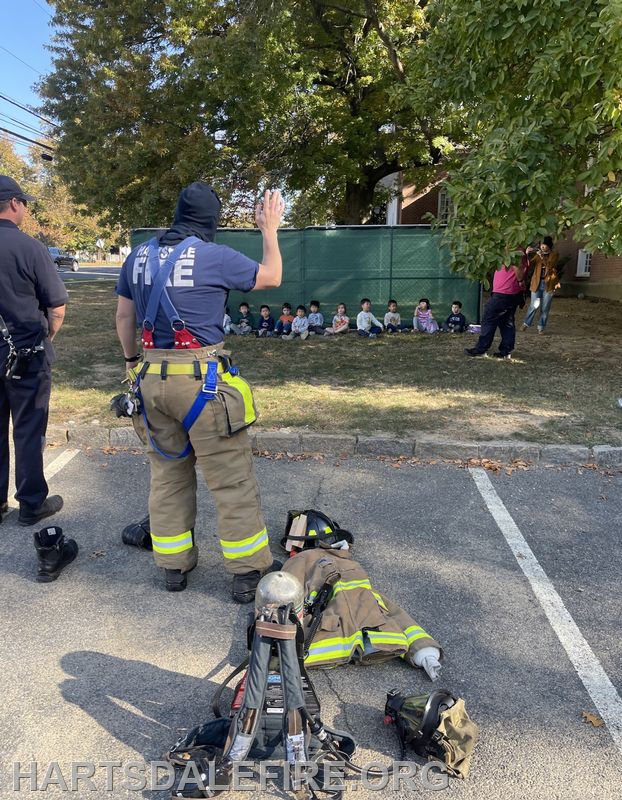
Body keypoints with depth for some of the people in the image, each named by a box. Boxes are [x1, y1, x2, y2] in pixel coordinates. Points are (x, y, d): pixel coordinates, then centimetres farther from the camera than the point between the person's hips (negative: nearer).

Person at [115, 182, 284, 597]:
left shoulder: (139, 256, 10)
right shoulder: (216, 256, -7)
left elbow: (124, 316, 16)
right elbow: (271, 277, 6)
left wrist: (133, 361, 28)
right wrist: (270, 230, 18)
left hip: (152, 377, 6)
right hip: (201, 379, -6)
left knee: (168, 473, 17)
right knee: (233, 480, 4)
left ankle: (174, 566, 28)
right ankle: (249, 573, 13)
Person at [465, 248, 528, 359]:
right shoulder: (520, 250, 15)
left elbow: (518, 265, -29)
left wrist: (520, 280, -15)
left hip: (503, 294, -10)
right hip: (515, 294, 10)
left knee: (488, 320, -1)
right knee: (507, 322, 11)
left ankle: (481, 349, 3)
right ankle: (506, 351, 11)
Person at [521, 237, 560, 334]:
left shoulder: (555, 255, 1)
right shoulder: (538, 254, 9)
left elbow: (551, 265, -17)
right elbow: (529, 264, -2)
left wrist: (543, 257, -30)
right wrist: (527, 255, -18)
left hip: (548, 284, -1)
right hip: (537, 283, 1)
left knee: (545, 308, 3)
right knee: (534, 305, -4)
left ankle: (541, 327, 14)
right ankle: (526, 323, 16)